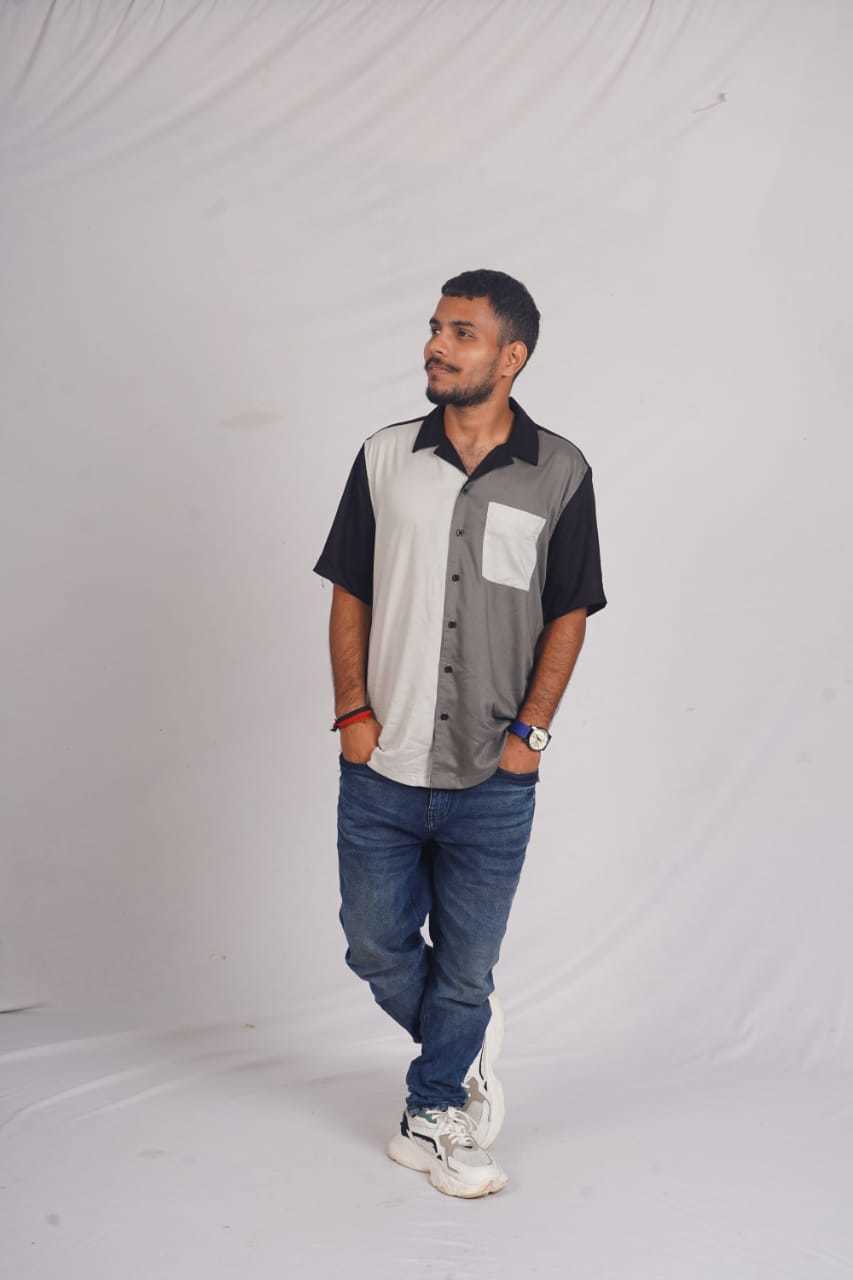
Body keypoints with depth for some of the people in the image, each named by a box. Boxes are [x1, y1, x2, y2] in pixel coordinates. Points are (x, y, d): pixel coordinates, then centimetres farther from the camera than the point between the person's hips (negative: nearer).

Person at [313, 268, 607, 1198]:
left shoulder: (559, 473, -4)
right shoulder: (385, 458, 0)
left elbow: (569, 614, 2)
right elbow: (349, 592, 6)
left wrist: (530, 730, -5)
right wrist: (352, 709, -3)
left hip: (492, 780, -2)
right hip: (381, 770, 2)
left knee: (465, 965, 9)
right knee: (376, 948, 13)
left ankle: (432, 1117, 31)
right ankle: (468, 1046, 40)